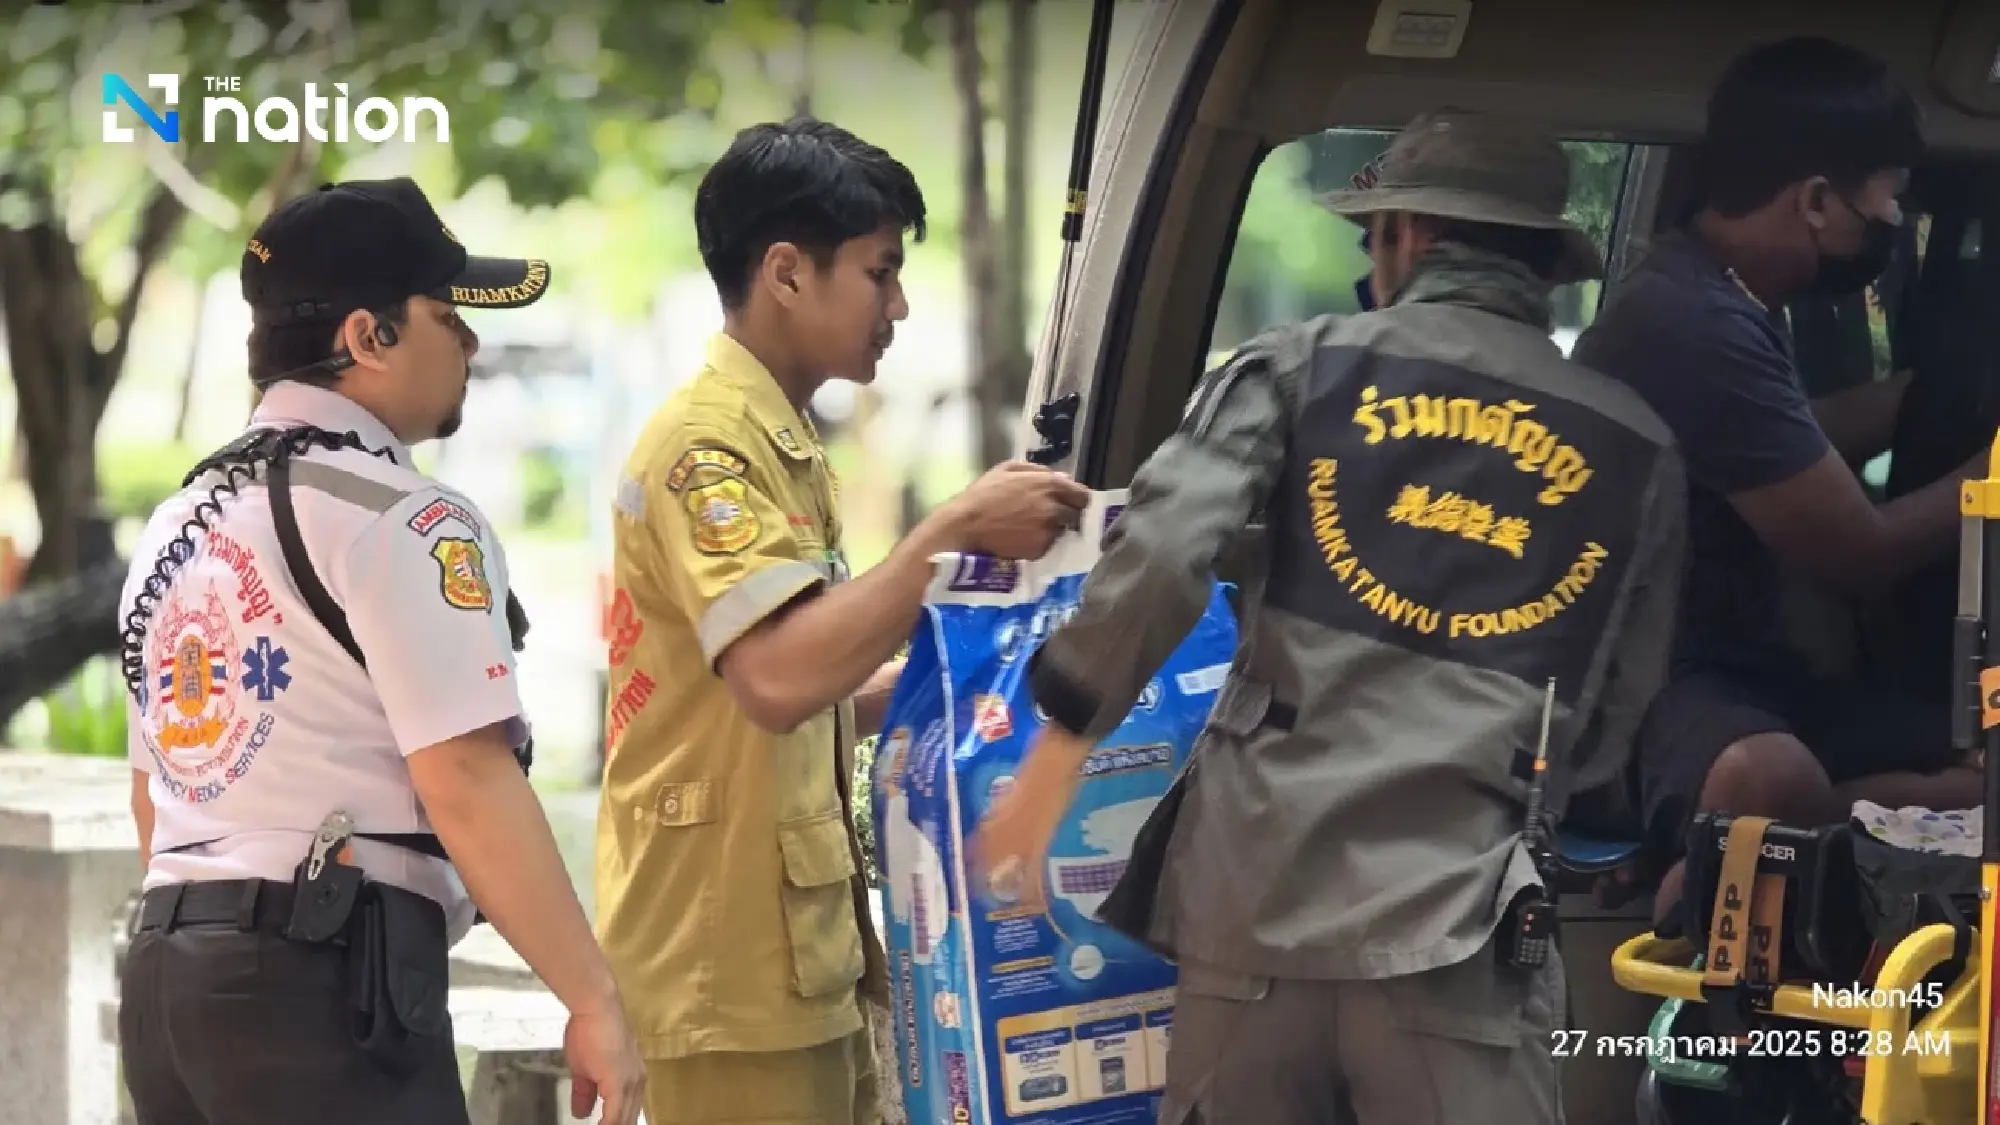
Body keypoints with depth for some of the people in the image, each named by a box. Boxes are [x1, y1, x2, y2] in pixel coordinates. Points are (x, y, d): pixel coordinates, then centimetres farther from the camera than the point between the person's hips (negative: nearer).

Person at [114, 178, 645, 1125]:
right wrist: (592, 1000, -14)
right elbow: (466, 784, -16)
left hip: (167, 972, 9)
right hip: (328, 977, -8)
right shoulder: (402, 521, -8)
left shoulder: (180, 521, 18)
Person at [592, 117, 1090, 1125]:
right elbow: (777, 682, -28)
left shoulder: (777, 444, 18)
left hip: (798, 958, 10)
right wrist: (953, 532, -23)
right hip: (730, 976, -10)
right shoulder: (707, 445, -14)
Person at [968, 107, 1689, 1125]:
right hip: (1456, 921, 0)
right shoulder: (1635, 448, 14)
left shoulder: (1304, 366, 8)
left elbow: (1158, 557, -6)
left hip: (1261, 887, 0)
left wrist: (1055, 759, 2)